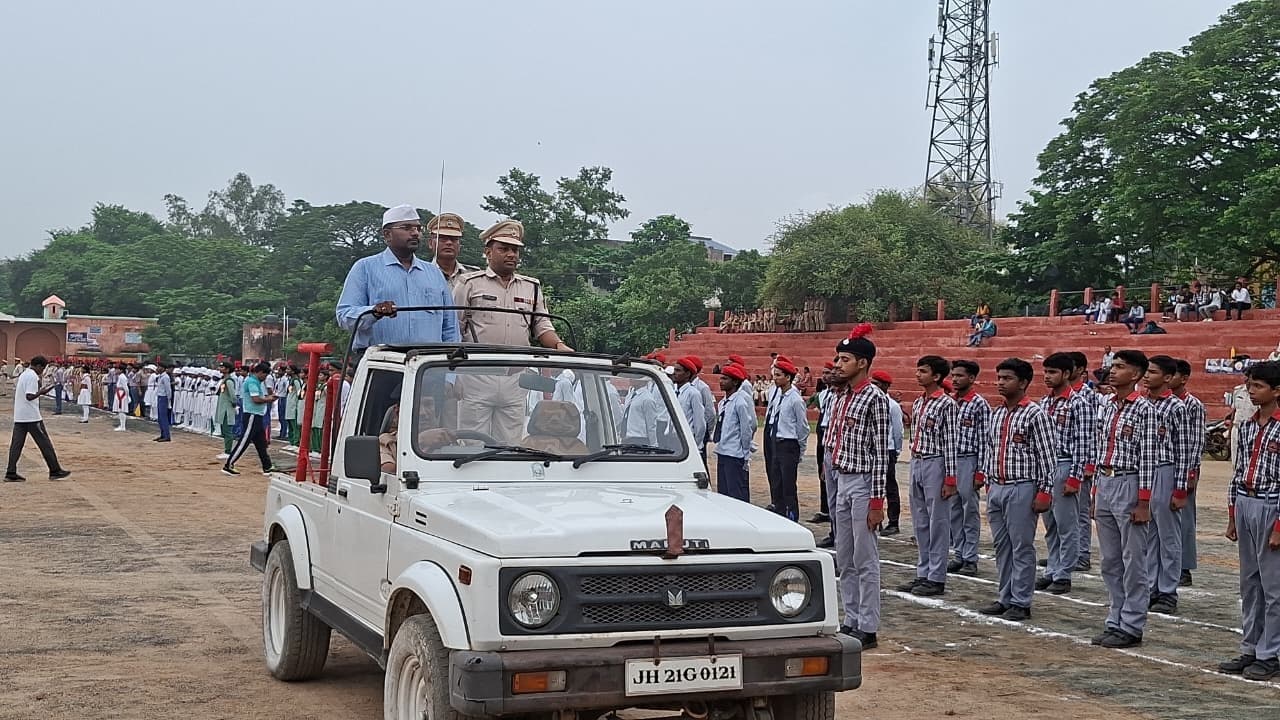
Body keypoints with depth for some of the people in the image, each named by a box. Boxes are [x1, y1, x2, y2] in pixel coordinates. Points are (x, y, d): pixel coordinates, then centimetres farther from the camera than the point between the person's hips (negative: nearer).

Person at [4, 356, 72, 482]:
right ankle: (55, 471, 4)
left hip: (19, 417, 9)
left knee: (16, 443, 5)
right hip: (31, 416, -9)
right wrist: (42, 391, -14)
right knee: (44, 443, -1)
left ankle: (11, 473, 1)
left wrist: (41, 389, 18)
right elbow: (29, 396, -22)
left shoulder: (23, 374, 16)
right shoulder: (33, 376, -13)